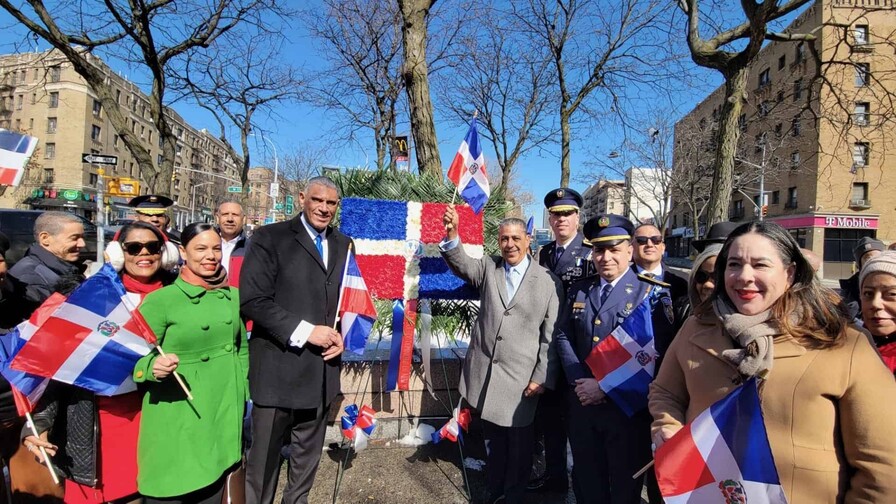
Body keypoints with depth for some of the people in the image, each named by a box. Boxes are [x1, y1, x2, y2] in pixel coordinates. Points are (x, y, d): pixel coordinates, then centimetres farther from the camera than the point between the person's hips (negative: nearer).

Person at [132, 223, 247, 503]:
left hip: (225, 417, 4)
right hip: (176, 422, -4)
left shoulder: (233, 296, 5)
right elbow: (136, 358, -7)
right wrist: (154, 367, -28)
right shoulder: (159, 300, -9)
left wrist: (244, 396, 14)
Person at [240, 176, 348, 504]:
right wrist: (305, 331, -18)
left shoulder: (343, 245, 10)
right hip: (279, 368, -4)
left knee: (308, 455, 18)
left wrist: (341, 335, -3)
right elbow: (253, 300, -14)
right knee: (264, 455, 9)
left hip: (321, 370, 5)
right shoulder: (270, 237, -6)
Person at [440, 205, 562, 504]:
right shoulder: (487, 269, 7)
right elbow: (460, 264, -11)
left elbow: (551, 335, -4)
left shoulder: (549, 282, -4)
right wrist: (452, 233, -29)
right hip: (486, 373, 3)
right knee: (492, 440, 17)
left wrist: (542, 378, -7)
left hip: (521, 377, -3)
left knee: (519, 444, 9)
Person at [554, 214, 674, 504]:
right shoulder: (578, 292, 10)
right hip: (581, 403, 4)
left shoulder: (652, 294, -7)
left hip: (627, 407, -4)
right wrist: (578, 381, -7)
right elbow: (563, 336, 8)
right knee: (586, 480, 19)